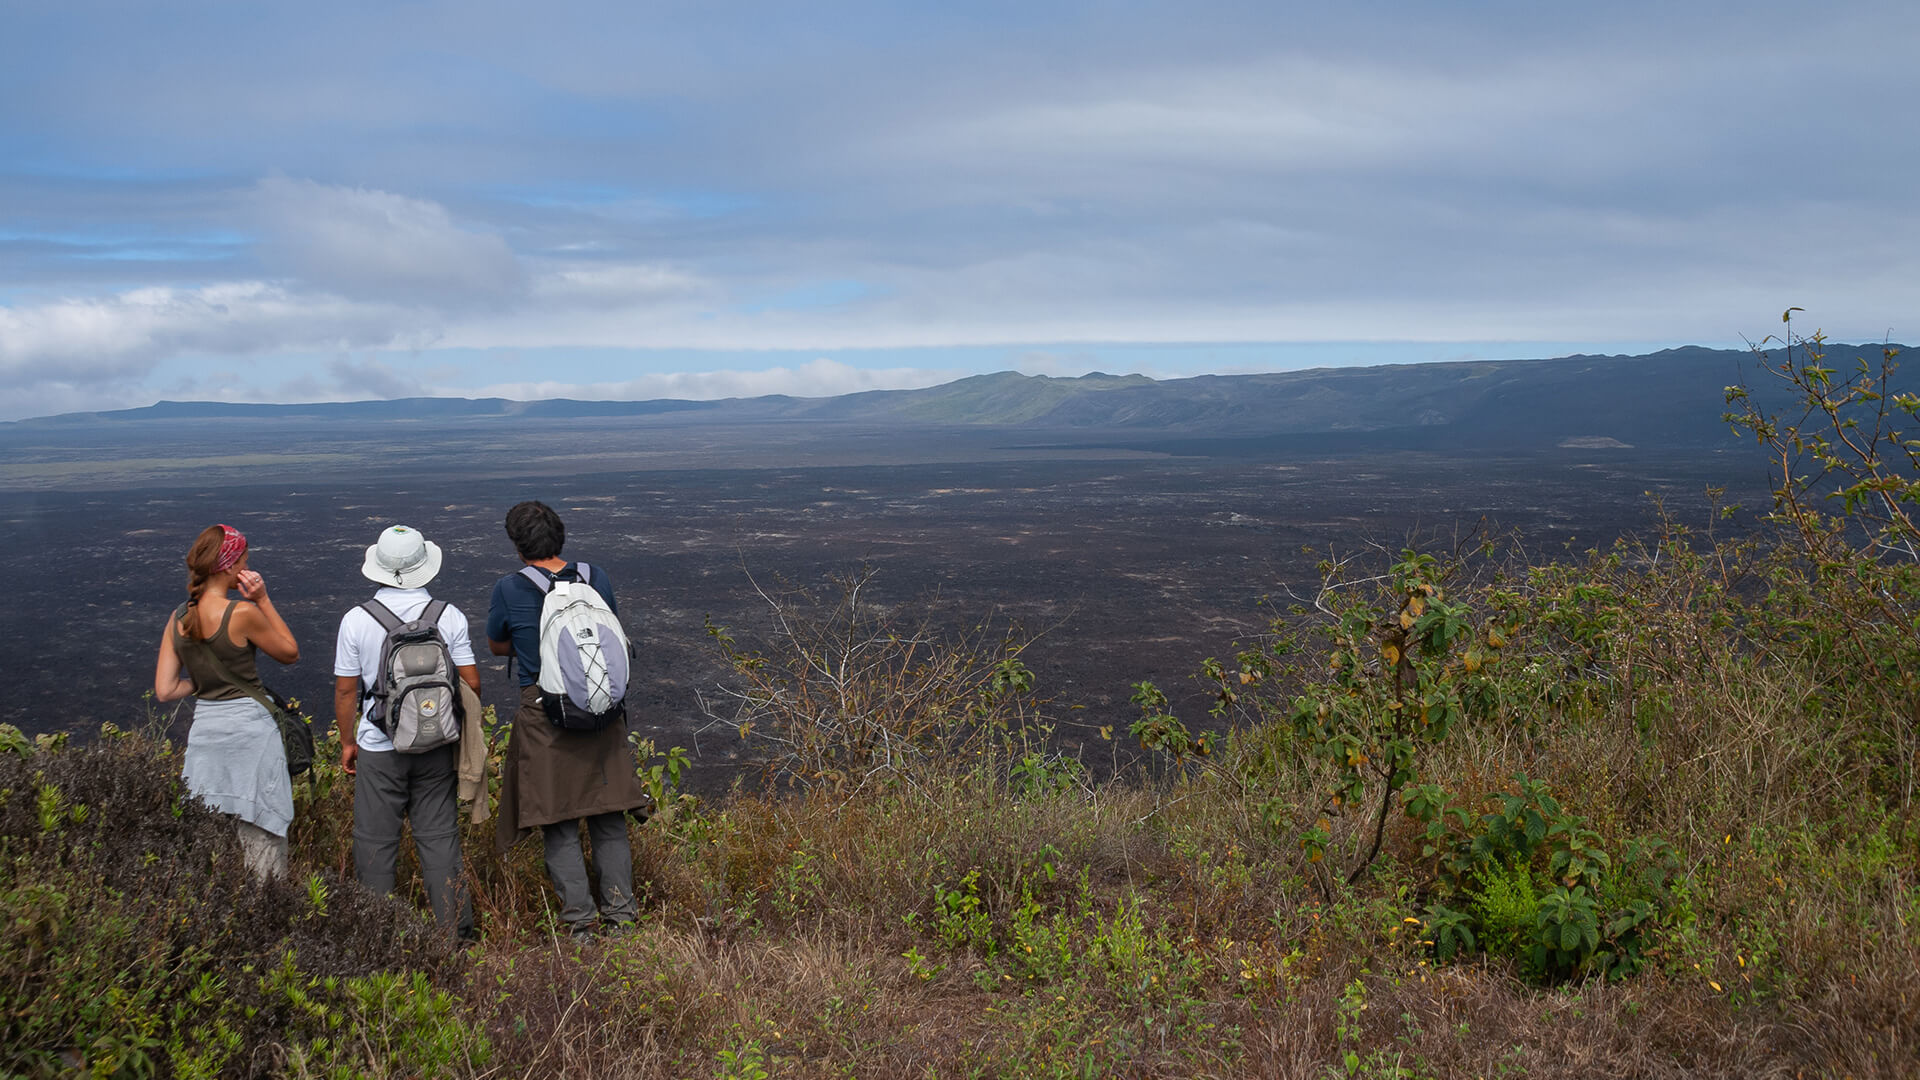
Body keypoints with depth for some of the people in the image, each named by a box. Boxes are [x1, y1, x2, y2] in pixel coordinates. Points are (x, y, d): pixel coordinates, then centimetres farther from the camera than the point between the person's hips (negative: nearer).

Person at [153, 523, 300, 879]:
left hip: (204, 729, 6)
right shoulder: (242, 613, -15)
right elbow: (290, 653, 0)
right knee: (261, 834, 4)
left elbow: (165, 690, 3)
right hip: (249, 729, -6)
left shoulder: (178, 619, 3)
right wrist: (263, 600, -5)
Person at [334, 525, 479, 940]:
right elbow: (471, 683, -1)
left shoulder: (356, 619, -6)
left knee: (375, 842, 8)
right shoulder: (450, 616, -4)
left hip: (379, 749, -1)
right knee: (439, 838, 9)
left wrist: (347, 742, 11)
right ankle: (454, 929, 12)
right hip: (437, 747, 2)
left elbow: (345, 690, -2)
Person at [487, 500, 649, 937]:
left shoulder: (510, 590, -10)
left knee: (558, 826, 7)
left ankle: (579, 921, 7)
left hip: (544, 718, -3)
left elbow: (497, 646, 8)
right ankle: (620, 915, 15)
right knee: (608, 819, 12)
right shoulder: (596, 578, -1)